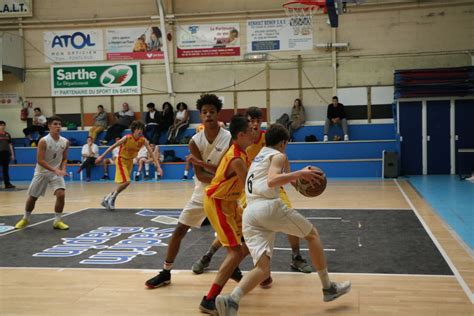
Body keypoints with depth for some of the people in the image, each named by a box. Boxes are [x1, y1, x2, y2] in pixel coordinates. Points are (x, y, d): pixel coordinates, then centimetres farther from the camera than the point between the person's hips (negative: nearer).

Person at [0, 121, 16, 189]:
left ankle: (7, 184, 9)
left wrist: (12, 154, 10)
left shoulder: (7, 134, 10)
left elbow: (10, 144, 13)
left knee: (5, 169, 8)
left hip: (6, 153, 4)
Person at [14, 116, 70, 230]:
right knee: (32, 197, 10)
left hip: (56, 172, 3)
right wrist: (55, 170, -30)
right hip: (42, 172, -2)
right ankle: (25, 219, 34)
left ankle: (57, 221, -2)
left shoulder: (65, 142, -5)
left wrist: (62, 169, -11)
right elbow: (40, 160, -22)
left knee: (61, 194, -17)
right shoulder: (43, 141, -19)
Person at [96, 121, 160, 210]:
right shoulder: (127, 138, -23)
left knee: (124, 183, 9)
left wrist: (158, 165, -22)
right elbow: (113, 146, -15)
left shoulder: (143, 140, -12)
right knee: (126, 182, -20)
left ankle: (107, 199, 25)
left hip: (130, 161, 6)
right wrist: (102, 156, -12)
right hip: (121, 160, -6)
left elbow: (151, 152, -13)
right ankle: (112, 198, 0)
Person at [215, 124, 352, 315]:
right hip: (268, 206, -7)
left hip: (249, 214, 7)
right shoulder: (278, 155, 7)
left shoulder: (258, 157, 32)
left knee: (262, 268, 0)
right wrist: (299, 174, -17)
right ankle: (328, 288, 21)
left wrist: (294, 178, 48)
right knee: (312, 234, 16)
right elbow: (272, 181, -12)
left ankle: (232, 300, -26)